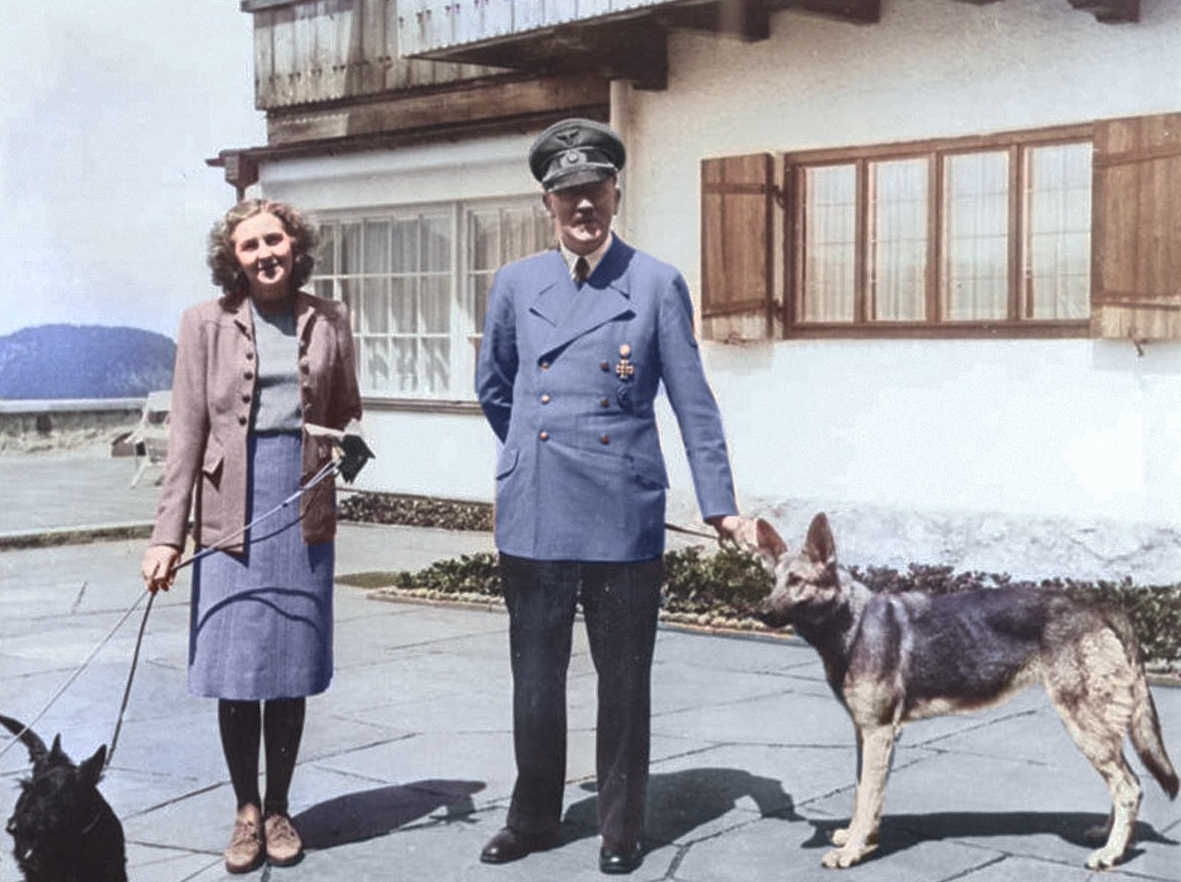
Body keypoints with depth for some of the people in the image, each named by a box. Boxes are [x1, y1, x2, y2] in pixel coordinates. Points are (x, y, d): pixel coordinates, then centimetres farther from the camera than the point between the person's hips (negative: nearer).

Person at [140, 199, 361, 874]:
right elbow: (187, 434, 1)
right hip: (234, 514, -1)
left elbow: (347, 411, 19)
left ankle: (279, 810, 21)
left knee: (293, 670, 7)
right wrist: (170, 534, -5)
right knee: (235, 672, 0)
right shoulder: (207, 323, 4)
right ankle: (247, 813, 16)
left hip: (305, 512, 2)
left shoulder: (329, 321, 9)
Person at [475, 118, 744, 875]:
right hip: (534, 517, 2)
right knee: (535, 679, 11)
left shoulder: (657, 285, 0)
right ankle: (534, 818, 27)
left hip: (624, 519, -2)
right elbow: (493, 388, 20)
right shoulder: (517, 284, 6)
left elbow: (692, 402, 0)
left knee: (625, 681, 7)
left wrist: (721, 504, -2)